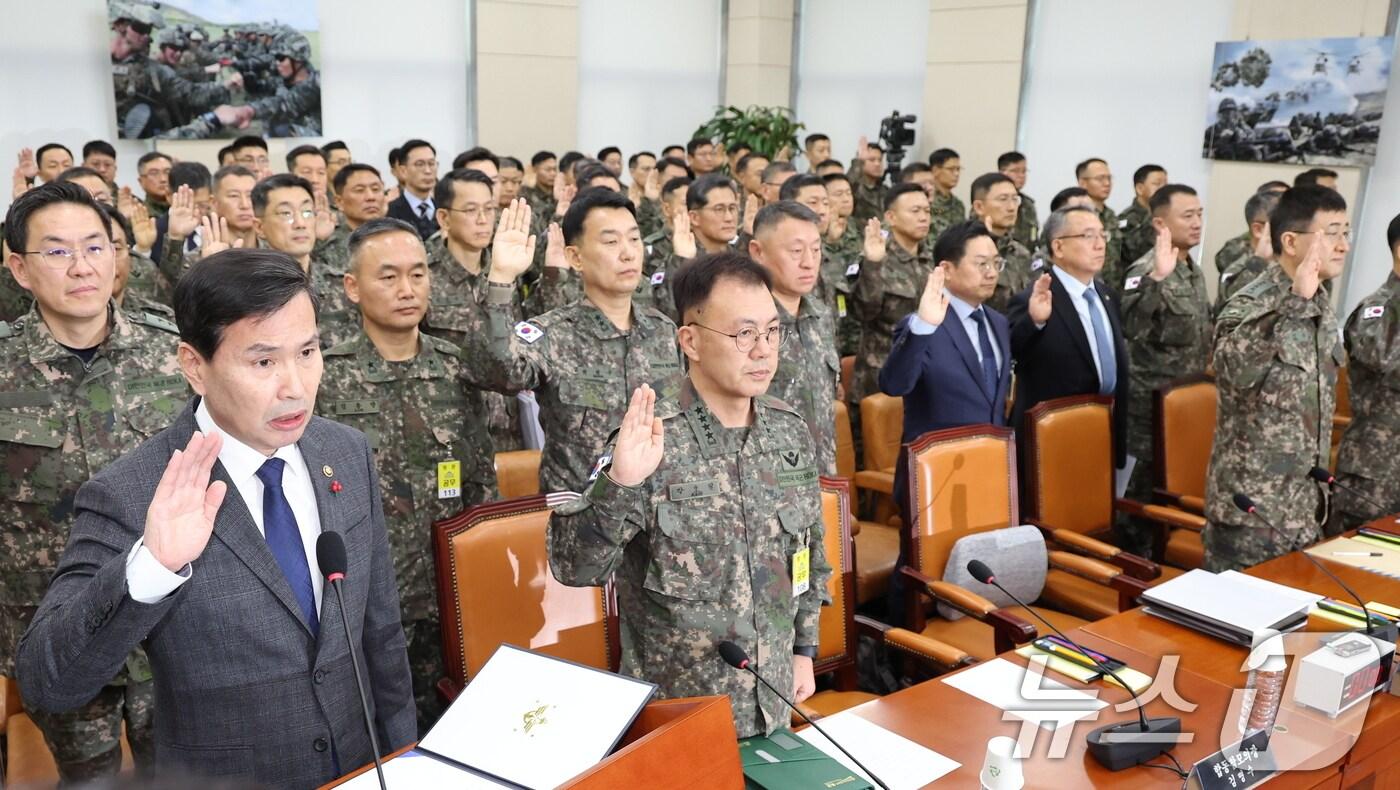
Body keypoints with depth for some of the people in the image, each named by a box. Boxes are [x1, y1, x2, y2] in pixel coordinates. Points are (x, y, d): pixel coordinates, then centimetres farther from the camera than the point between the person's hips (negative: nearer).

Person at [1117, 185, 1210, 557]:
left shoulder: (1195, 271, 9)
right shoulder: (1146, 271, -17)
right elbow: (1130, 327, -38)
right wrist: (1156, 278, -47)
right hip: (1153, 401, -8)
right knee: (1146, 491, 2)